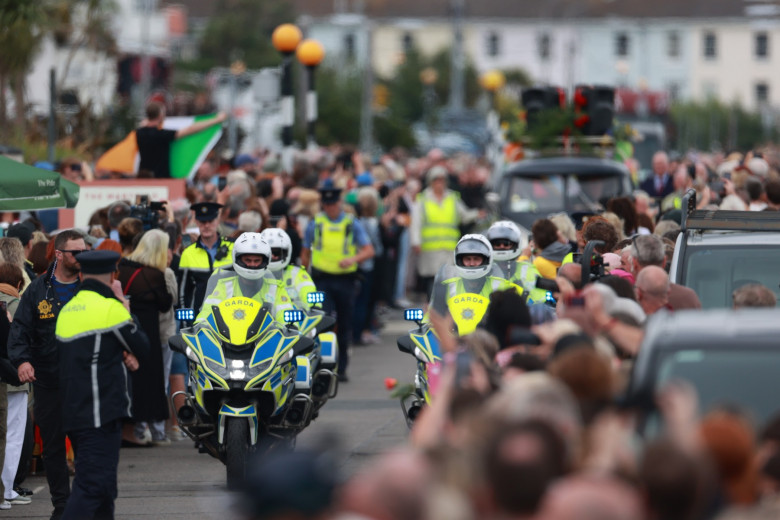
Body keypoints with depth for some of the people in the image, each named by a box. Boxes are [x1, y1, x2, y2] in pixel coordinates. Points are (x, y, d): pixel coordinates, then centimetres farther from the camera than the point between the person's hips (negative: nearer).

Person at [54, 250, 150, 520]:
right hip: (101, 414, -8)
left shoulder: (67, 310, 14)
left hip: (73, 414, 8)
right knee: (92, 487, -13)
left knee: (103, 488, 18)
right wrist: (126, 308, 11)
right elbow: (143, 350, 0)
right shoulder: (110, 307, -10)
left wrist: (123, 356, 3)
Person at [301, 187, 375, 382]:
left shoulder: (352, 224, 4)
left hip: (346, 280, 1)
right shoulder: (315, 224, 5)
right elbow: (305, 254, 13)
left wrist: (353, 259, -21)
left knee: (344, 326, 7)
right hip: (322, 280, -1)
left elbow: (369, 250, -1)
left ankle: (341, 368, 18)